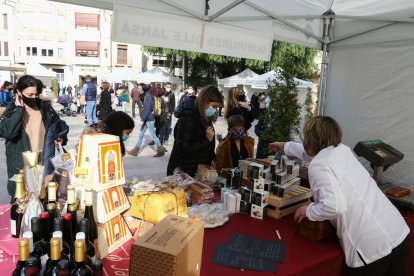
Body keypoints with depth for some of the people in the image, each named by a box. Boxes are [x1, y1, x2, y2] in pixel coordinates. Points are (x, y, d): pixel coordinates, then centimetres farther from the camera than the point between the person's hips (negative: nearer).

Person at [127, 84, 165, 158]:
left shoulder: (148, 96, -17)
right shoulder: (146, 95, 9)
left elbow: (147, 109, -22)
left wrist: (142, 119, -20)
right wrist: (143, 119, 15)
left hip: (149, 119, -9)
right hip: (146, 119, 9)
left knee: (153, 135, 1)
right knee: (141, 135, 13)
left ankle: (161, 151, 13)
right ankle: (135, 151, 20)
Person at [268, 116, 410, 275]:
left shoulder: (318, 165, -12)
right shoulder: (342, 149, 12)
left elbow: (334, 207, -26)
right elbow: (317, 151, 33)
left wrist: (308, 210, -5)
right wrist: (285, 146, 47)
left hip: (372, 246, -8)